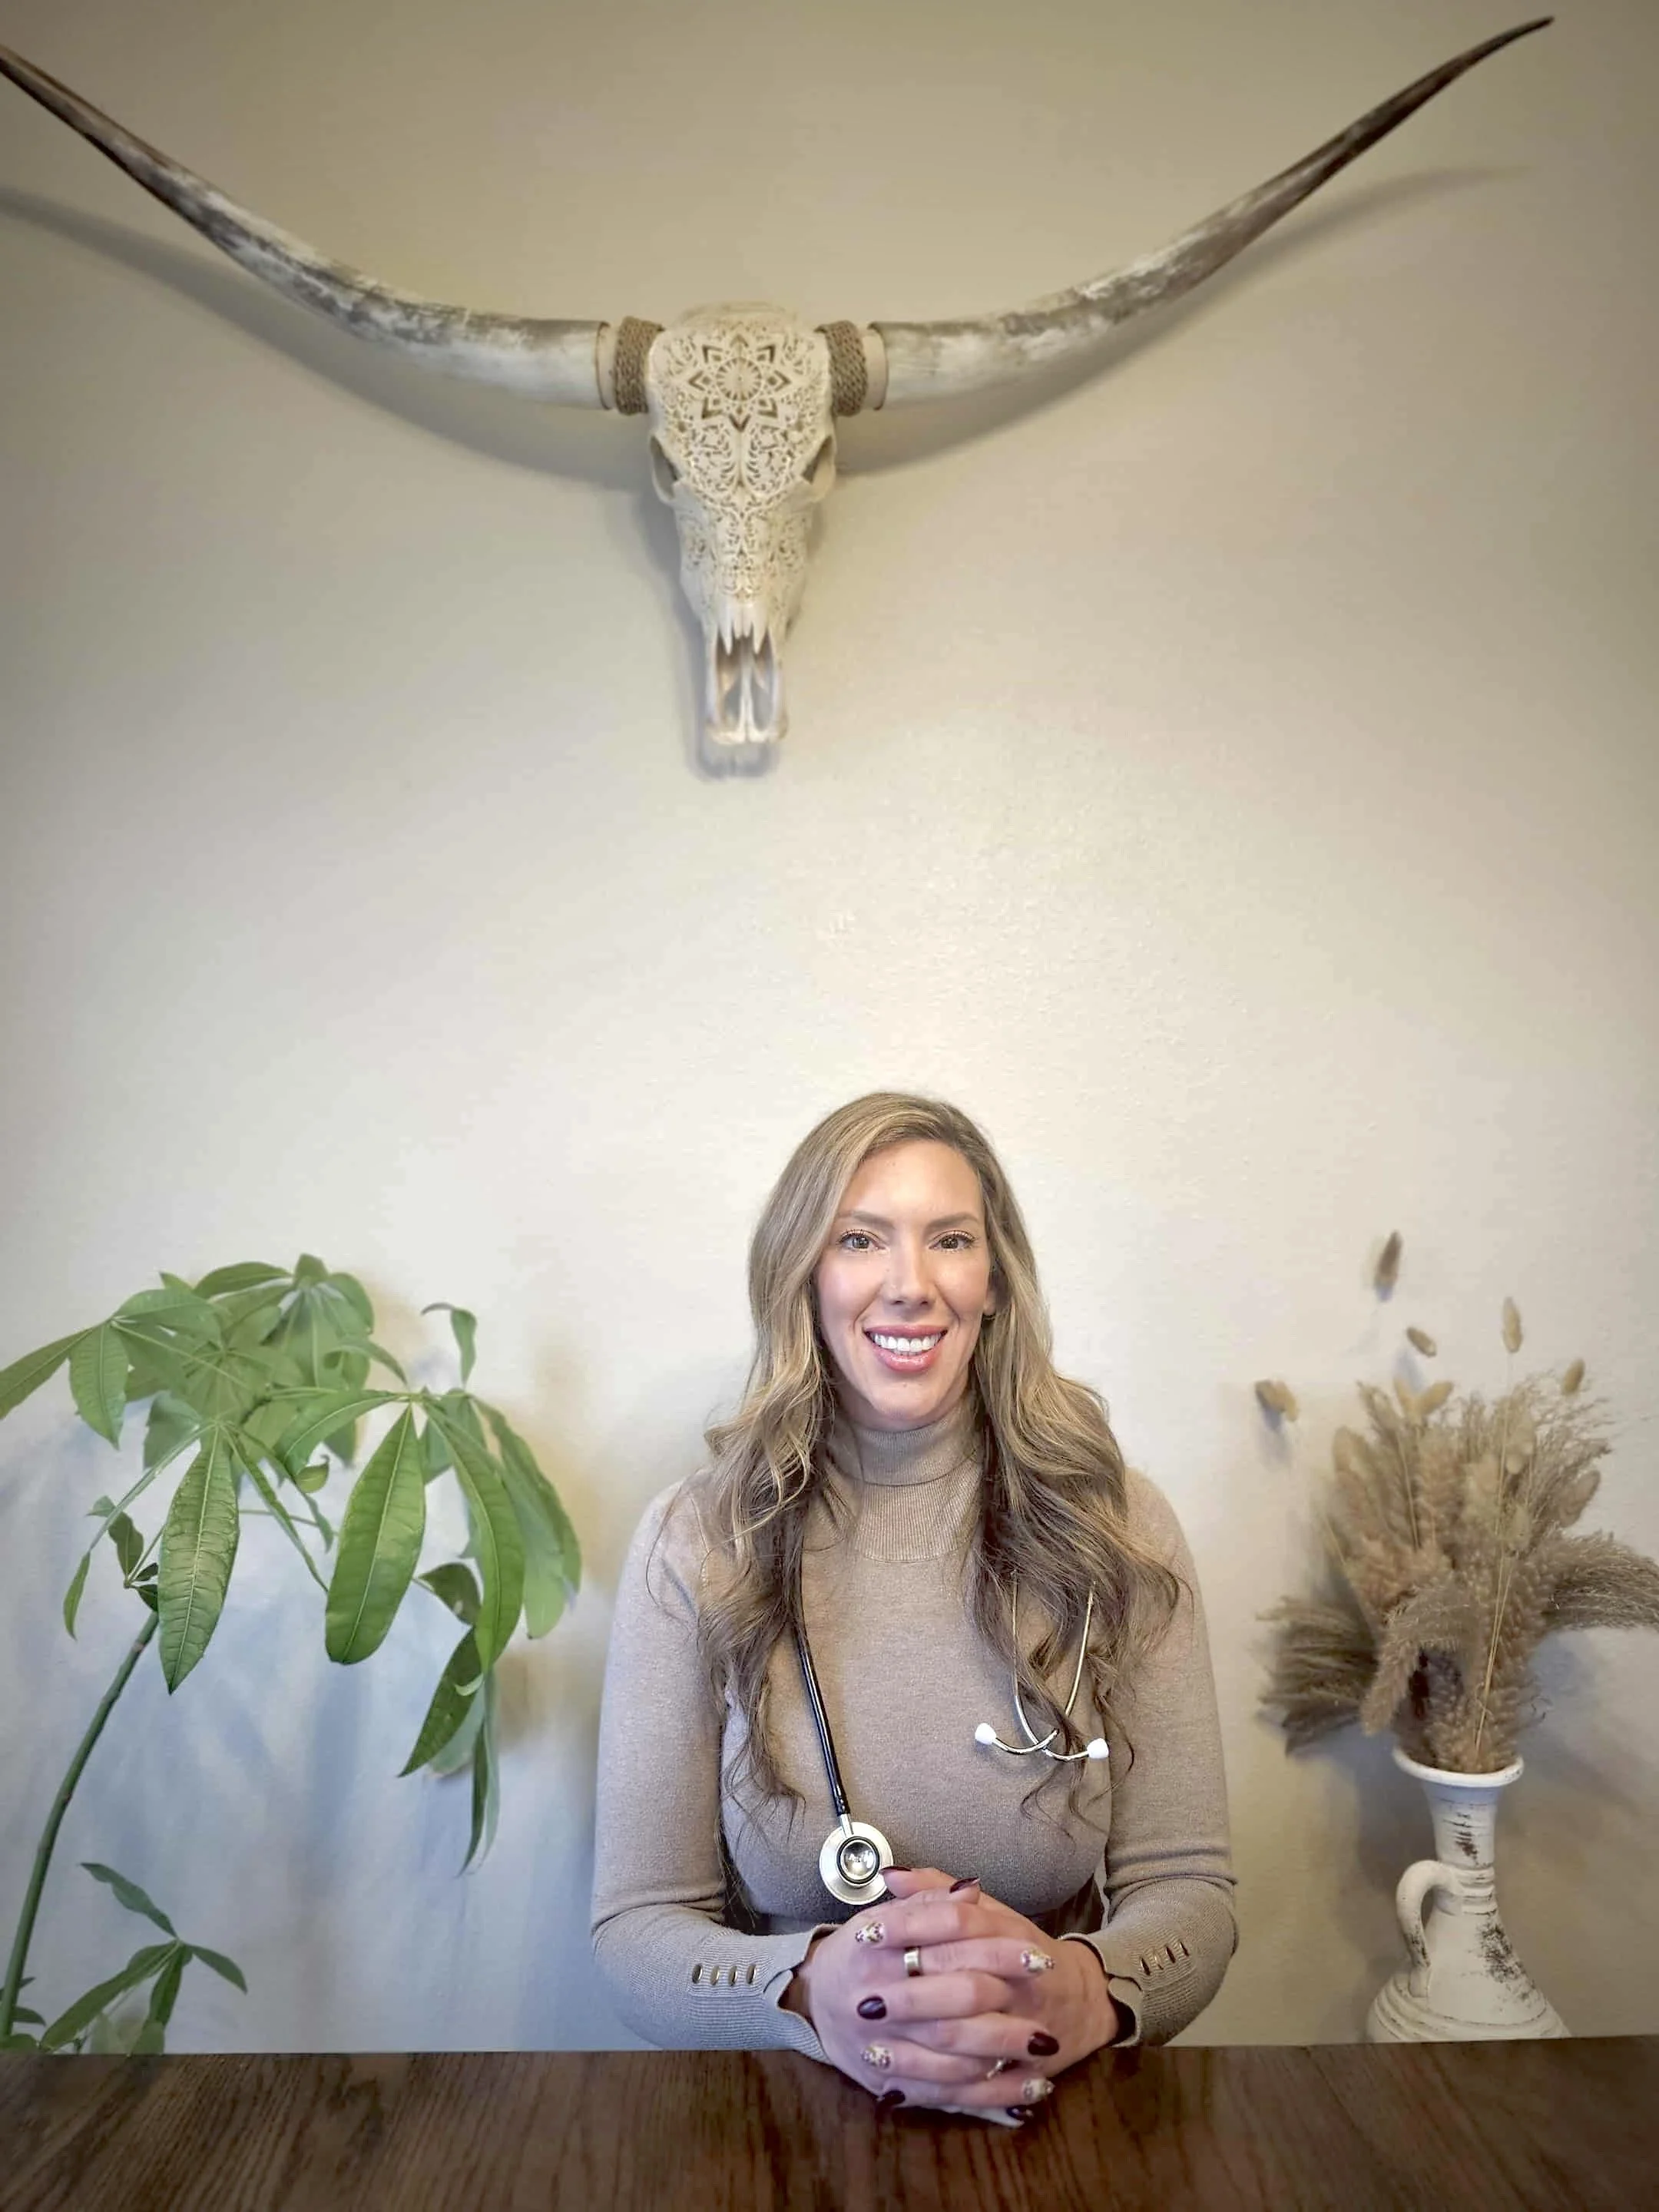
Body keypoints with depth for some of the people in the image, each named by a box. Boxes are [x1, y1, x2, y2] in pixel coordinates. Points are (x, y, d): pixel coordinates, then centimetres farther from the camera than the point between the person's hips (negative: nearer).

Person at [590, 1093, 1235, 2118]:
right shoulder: (695, 1543, -6)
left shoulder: (1116, 1524, -5)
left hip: (1062, 2110, 1)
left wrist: (1081, 1989, -24)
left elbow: (1189, 1889, -2)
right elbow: (636, 1928, -5)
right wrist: (813, 1990, -25)